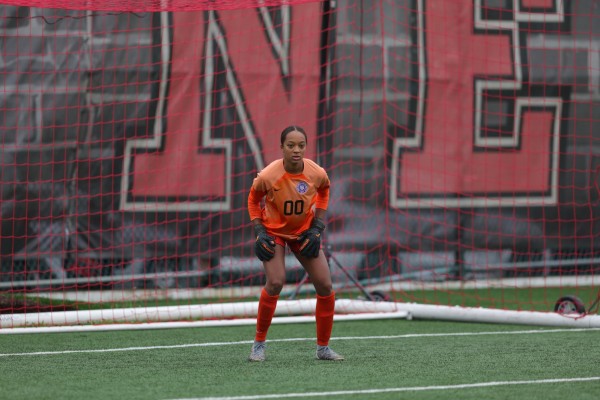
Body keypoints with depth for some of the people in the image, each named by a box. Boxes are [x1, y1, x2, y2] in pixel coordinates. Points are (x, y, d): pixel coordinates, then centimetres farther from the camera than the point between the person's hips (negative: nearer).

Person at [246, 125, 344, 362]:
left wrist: (317, 228, -3)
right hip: (274, 230, -3)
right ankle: (259, 343, -6)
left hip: (304, 232, 3)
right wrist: (259, 232, -14)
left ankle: (323, 347, 15)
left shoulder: (317, 174, -21)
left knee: (325, 285, -2)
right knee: (275, 282, -23)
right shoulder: (268, 176, -28)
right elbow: (253, 200, -6)